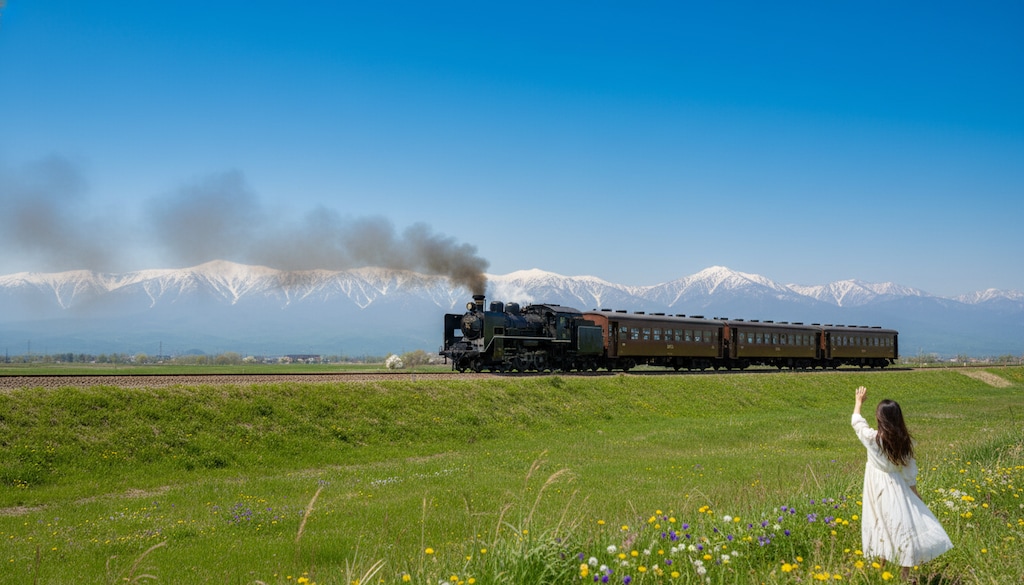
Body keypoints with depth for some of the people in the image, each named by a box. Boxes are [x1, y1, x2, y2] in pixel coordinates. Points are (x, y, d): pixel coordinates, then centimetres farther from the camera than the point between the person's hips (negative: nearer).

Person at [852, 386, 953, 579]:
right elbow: (909, 469, -2)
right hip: (897, 487, 1)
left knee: (882, 525, 13)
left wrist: (859, 400, 19)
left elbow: (856, 421, 4)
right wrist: (914, 490, 11)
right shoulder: (904, 440, -10)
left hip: (878, 488, 0)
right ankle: (904, 575, 7)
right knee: (903, 525, 5)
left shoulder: (872, 438, -16)